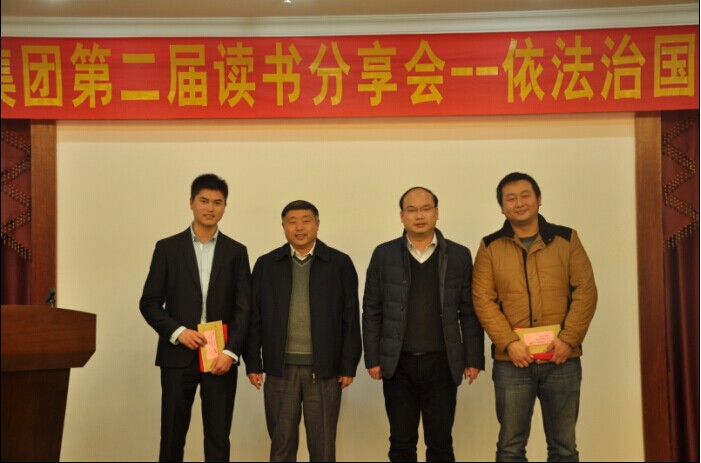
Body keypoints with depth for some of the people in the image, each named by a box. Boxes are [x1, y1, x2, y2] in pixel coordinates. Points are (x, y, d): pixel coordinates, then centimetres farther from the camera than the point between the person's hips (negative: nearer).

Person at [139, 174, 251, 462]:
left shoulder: (236, 252, 7)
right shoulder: (167, 248, 4)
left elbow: (244, 308, 2)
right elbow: (149, 303, 3)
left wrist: (230, 351, -11)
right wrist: (177, 331, -12)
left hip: (221, 357, 1)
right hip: (178, 356, -1)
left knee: (218, 439, 4)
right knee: (172, 437, 4)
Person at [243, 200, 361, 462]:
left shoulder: (340, 263, 1)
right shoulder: (266, 264, 5)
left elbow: (351, 319, 0)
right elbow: (255, 318, 5)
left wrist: (349, 366, -3)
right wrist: (253, 363, 1)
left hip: (324, 370, -1)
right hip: (280, 369, 1)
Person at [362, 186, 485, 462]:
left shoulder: (459, 256, 3)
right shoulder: (384, 255, 3)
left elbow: (469, 312, 3)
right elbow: (372, 311, 3)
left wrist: (474, 359, -2)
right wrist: (372, 359, -2)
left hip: (442, 364, 0)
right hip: (398, 364, 0)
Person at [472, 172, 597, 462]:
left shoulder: (566, 239, 6)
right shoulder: (490, 246, 5)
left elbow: (585, 292, 1)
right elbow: (483, 299, -1)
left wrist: (568, 339, -11)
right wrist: (509, 342, -13)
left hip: (562, 358, 1)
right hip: (512, 361, 0)